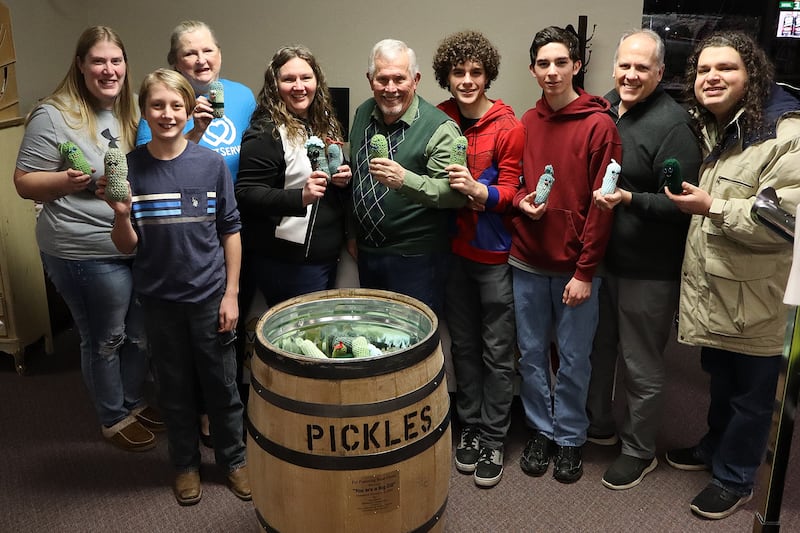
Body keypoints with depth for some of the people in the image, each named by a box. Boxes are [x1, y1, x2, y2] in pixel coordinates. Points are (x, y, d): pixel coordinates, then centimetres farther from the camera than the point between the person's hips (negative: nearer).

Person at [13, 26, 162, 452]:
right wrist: (66, 181, -27)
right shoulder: (53, 116, -12)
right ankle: (113, 420, 29)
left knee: (140, 334, 18)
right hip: (87, 253, -6)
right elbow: (24, 183, -8)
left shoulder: (131, 109, 8)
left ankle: (133, 402, 40)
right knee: (105, 340, 9)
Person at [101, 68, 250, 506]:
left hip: (209, 295, -1)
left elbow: (230, 231, -1)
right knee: (175, 386, 15)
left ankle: (233, 459, 32)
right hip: (159, 298, 1)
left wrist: (231, 293, -3)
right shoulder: (129, 168, -5)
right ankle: (186, 464, 35)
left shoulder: (211, 163, -6)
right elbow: (127, 246, -1)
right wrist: (121, 214, -21)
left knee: (221, 384, 11)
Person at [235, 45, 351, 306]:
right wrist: (300, 197, -31)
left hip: (327, 254, 8)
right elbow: (246, 195, -19)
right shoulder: (265, 133, -13)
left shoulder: (324, 123, 10)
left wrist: (343, 179, -1)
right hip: (286, 262, -8)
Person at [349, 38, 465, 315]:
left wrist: (404, 180, -34)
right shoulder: (363, 114, 7)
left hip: (415, 260, -6)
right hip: (366, 252, 7)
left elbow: (455, 193, -21)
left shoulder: (440, 128, -14)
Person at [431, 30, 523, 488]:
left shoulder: (508, 127, -9)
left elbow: (509, 193, -10)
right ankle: (470, 428, 28)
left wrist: (478, 190, -27)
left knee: (497, 351, 4)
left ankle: (493, 439, 17)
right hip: (454, 249, 4)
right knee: (463, 345, 14)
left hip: (494, 253, -4)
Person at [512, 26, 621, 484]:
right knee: (532, 353, 12)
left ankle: (570, 437, 27)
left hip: (575, 267, -4)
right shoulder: (525, 124, 6)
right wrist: (521, 201, -6)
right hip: (528, 262, 4)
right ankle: (541, 430, 31)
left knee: (573, 359, 8)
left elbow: (602, 204, -10)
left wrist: (585, 271, -13)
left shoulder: (599, 125, -8)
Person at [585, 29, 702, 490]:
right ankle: (599, 424, 42)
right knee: (599, 348, 21)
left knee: (642, 367, 8)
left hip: (648, 270, -6)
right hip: (601, 257, 7)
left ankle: (640, 451, 28)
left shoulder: (672, 124, -16)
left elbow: (678, 204, -17)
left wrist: (629, 200, -31)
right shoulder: (603, 109, 5)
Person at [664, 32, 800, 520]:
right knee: (719, 381, 24)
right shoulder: (707, 129, 11)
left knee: (750, 393, 10)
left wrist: (712, 208, -24)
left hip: (755, 300, -7)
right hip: (711, 290, 8)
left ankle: (735, 478, 28)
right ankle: (716, 446, 45)